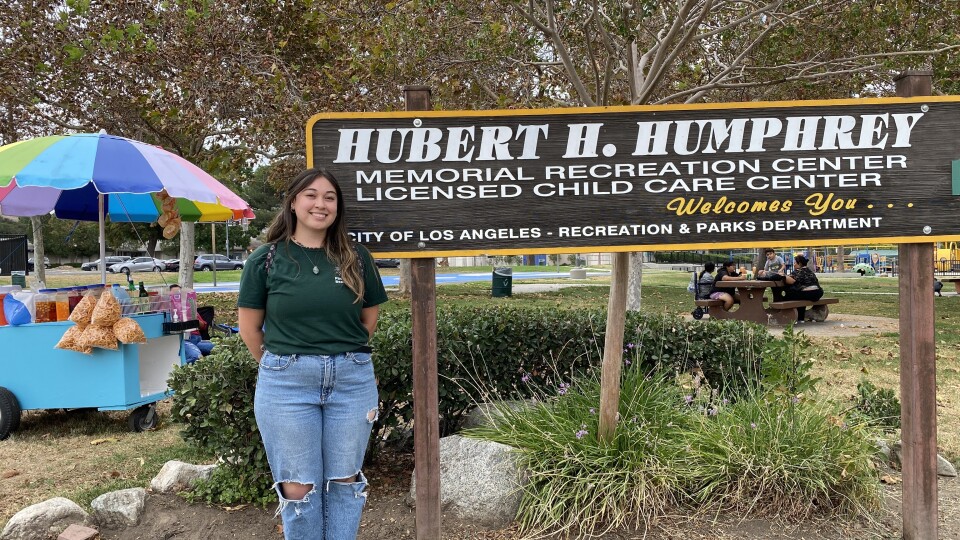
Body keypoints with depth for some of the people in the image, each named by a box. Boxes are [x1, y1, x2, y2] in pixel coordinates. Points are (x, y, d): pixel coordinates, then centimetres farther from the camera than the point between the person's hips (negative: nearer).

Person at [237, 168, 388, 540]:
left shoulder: (356, 257, 3)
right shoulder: (266, 259, -2)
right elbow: (249, 328, 4)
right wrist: (283, 365, 9)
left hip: (353, 380, 2)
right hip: (286, 384, -1)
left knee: (345, 481, 13)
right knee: (298, 487, 8)